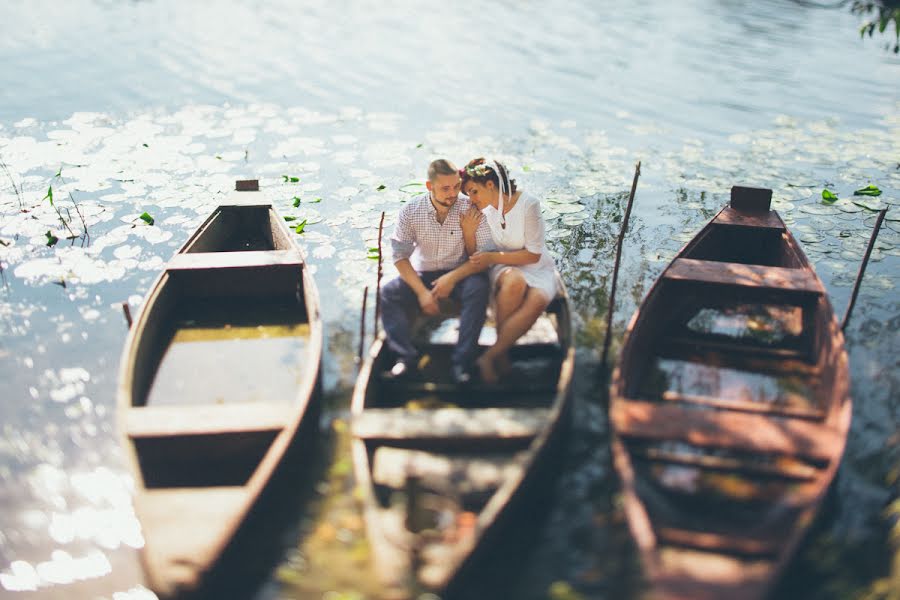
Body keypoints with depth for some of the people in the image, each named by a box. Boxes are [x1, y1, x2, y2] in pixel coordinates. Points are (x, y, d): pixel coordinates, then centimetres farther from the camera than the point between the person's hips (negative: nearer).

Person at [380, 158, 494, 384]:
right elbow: (400, 257, -8)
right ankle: (405, 357, -25)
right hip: (422, 274, 2)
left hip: (461, 273, -2)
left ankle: (462, 360, -30)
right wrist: (421, 292, -20)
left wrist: (453, 278, -26)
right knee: (389, 292, -23)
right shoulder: (411, 211, -10)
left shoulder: (470, 209, -13)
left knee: (479, 288, -34)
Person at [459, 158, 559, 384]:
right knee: (515, 282, -37)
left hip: (537, 268, -1)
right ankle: (502, 352, -22)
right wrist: (468, 233, -15)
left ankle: (489, 356, -25)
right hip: (504, 269, 2)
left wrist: (492, 257, -20)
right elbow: (474, 258, 4)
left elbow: (534, 254, -15)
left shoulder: (528, 204, -16)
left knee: (536, 301, -37)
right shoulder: (481, 211, -3)